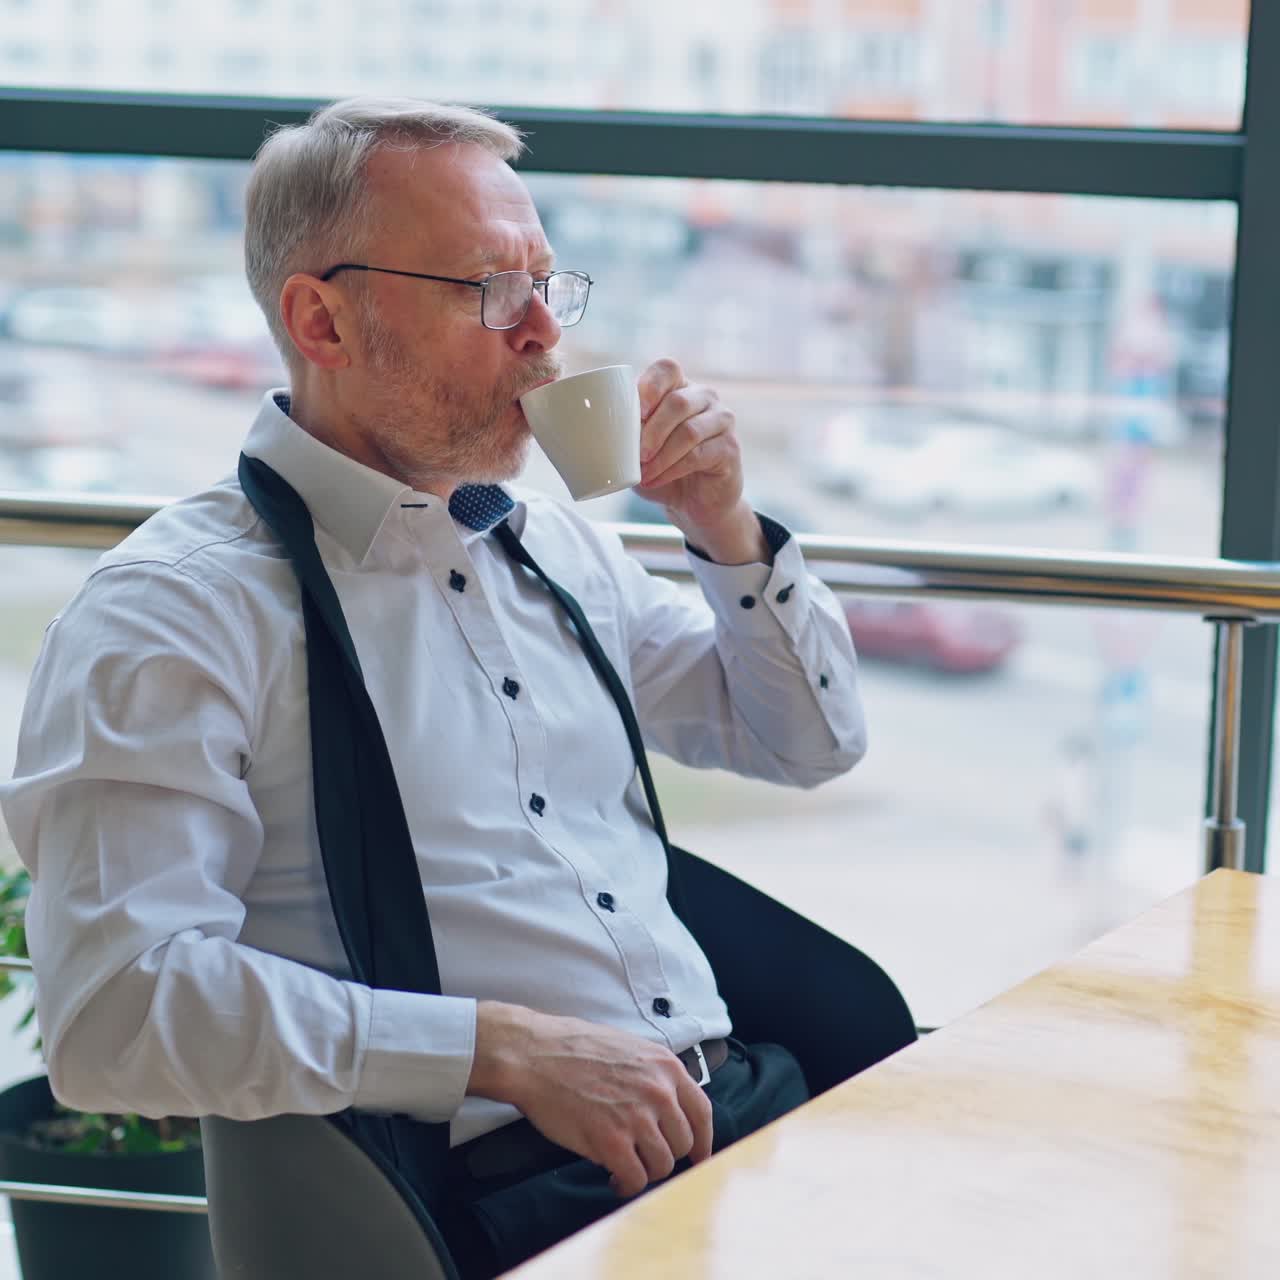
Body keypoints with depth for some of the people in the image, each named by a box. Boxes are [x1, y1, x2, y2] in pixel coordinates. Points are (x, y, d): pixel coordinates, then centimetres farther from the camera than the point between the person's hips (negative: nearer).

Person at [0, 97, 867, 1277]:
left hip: (744, 1104, 7)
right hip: (499, 1181, -7)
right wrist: (505, 1052, -20)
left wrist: (726, 527, 10)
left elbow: (812, 744, 29)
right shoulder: (178, 614, -5)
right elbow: (113, 1003, -17)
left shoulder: (555, 543, 18)